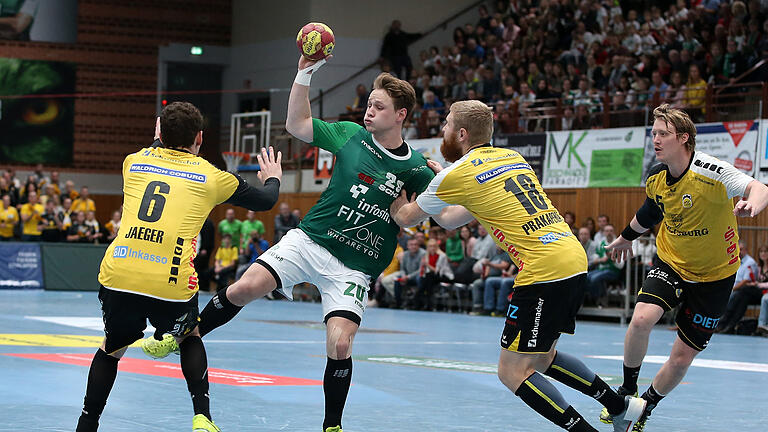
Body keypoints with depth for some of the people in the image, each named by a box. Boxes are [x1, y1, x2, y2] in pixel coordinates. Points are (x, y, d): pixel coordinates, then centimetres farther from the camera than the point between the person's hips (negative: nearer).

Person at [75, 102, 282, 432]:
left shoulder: (135, 161, 17)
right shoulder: (210, 176, 10)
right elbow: (264, 201, 26)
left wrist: (158, 141, 64)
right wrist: (273, 179, 47)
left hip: (118, 278, 2)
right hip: (171, 287, -2)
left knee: (112, 347, 27)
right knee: (190, 338, 28)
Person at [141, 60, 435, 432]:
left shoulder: (416, 170, -5)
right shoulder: (351, 135, 1)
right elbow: (297, 124, 8)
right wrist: (304, 74, -1)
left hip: (353, 268, -2)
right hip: (309, 240, 2)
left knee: (340, 345, -15)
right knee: (244, 289, -15)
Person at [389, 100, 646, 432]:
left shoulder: (457, 173, -4)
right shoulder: (512, 157, 18)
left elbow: (404, 218, 15)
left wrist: (400, 198, 34)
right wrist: (437, 179, 34)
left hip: (544, 273, -9)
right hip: (575, 260, 9)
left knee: (513, 372, -1)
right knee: (542, 358, 24)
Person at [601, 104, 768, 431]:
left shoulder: (710, 172, -25)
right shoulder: (656, 178, -6)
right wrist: (626, 238, 33)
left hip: (714, 275, -4)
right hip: (670, 262, 4)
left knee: (683, 357, 0)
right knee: (642, 318, -23)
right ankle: (627, 391, 0)